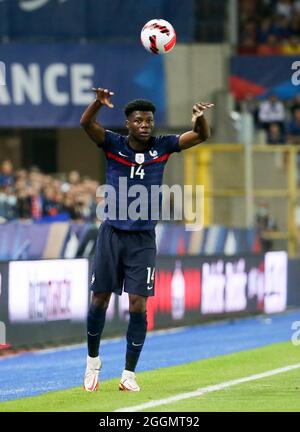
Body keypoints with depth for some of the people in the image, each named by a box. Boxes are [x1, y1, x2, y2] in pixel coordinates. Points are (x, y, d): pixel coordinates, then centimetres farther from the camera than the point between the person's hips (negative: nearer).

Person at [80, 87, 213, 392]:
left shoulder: (162, 147, -1)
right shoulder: (114, 145, -4)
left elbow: (202, 136, -9)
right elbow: (86, 123, -20)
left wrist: (200, 118, -32)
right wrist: (99, 103, -41)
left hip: (143, 238, 0)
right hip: (112, 233, 0)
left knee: (138, 306, -6)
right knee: (99, 300, 6)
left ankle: (129, 374, 3)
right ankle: (93, 359, 29)